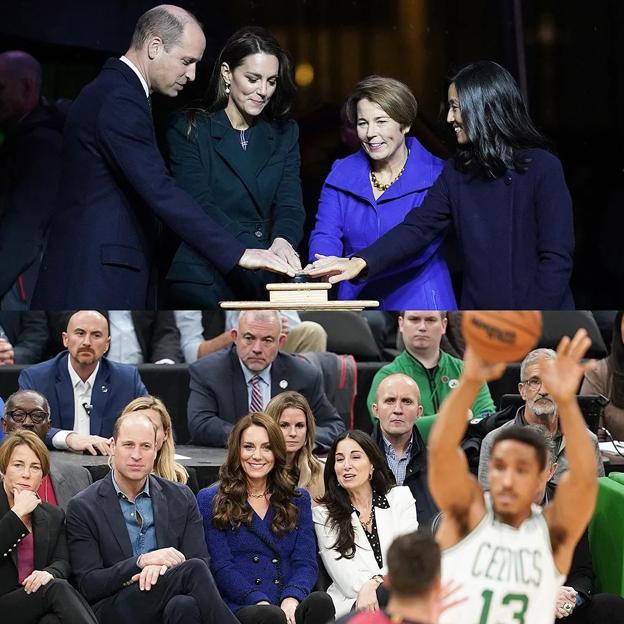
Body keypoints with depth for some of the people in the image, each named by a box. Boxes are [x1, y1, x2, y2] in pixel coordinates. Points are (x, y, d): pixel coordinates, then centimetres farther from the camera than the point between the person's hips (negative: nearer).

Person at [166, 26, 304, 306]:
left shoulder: (284, 133, 14)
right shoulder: (189, 130, 0)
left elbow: (290, 204, 2)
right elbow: (199, 205, -11)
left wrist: (282, 241, -22)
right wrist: (255, 251, -26)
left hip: (266, 283, 3)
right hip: (204, 281, -3)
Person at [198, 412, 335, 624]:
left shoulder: (298, 500, 23)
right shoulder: (210, 501, 12)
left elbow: (306, 562, 11)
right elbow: (221, 567, 1)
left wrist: (292, 598, -12)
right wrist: (260, 602, -15)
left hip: (291, 605, 3)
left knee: (320, 602, -33)